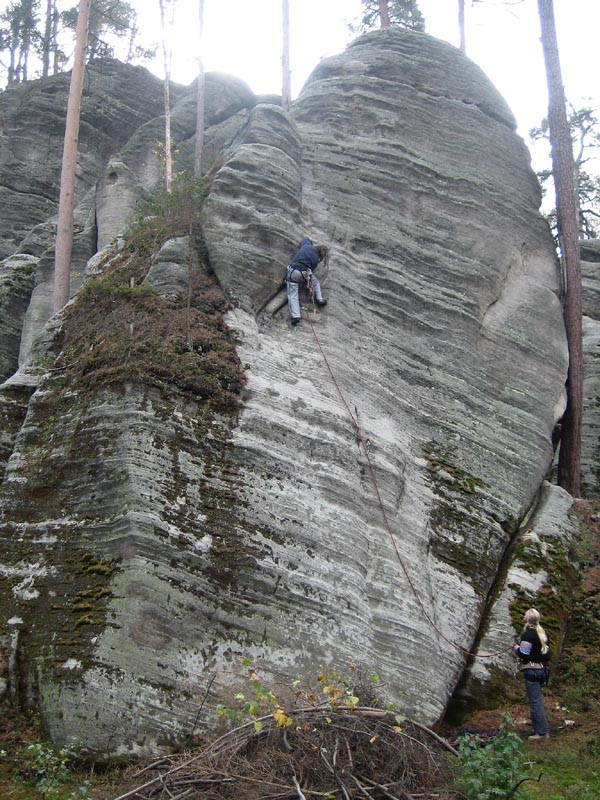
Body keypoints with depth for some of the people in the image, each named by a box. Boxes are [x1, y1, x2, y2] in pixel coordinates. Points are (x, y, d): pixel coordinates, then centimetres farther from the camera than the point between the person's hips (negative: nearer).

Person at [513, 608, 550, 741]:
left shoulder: (528, 634, -16)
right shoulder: (541, 632, 11)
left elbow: (524, 654, -18)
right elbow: (546, 652, 17)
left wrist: (517, 648, 0)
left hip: (531, 669, -9)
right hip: (541, 669, 9)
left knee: (534, 700, -7)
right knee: (537, 699, 19)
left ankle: (542, 732, -8)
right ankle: (537, 725, 29)